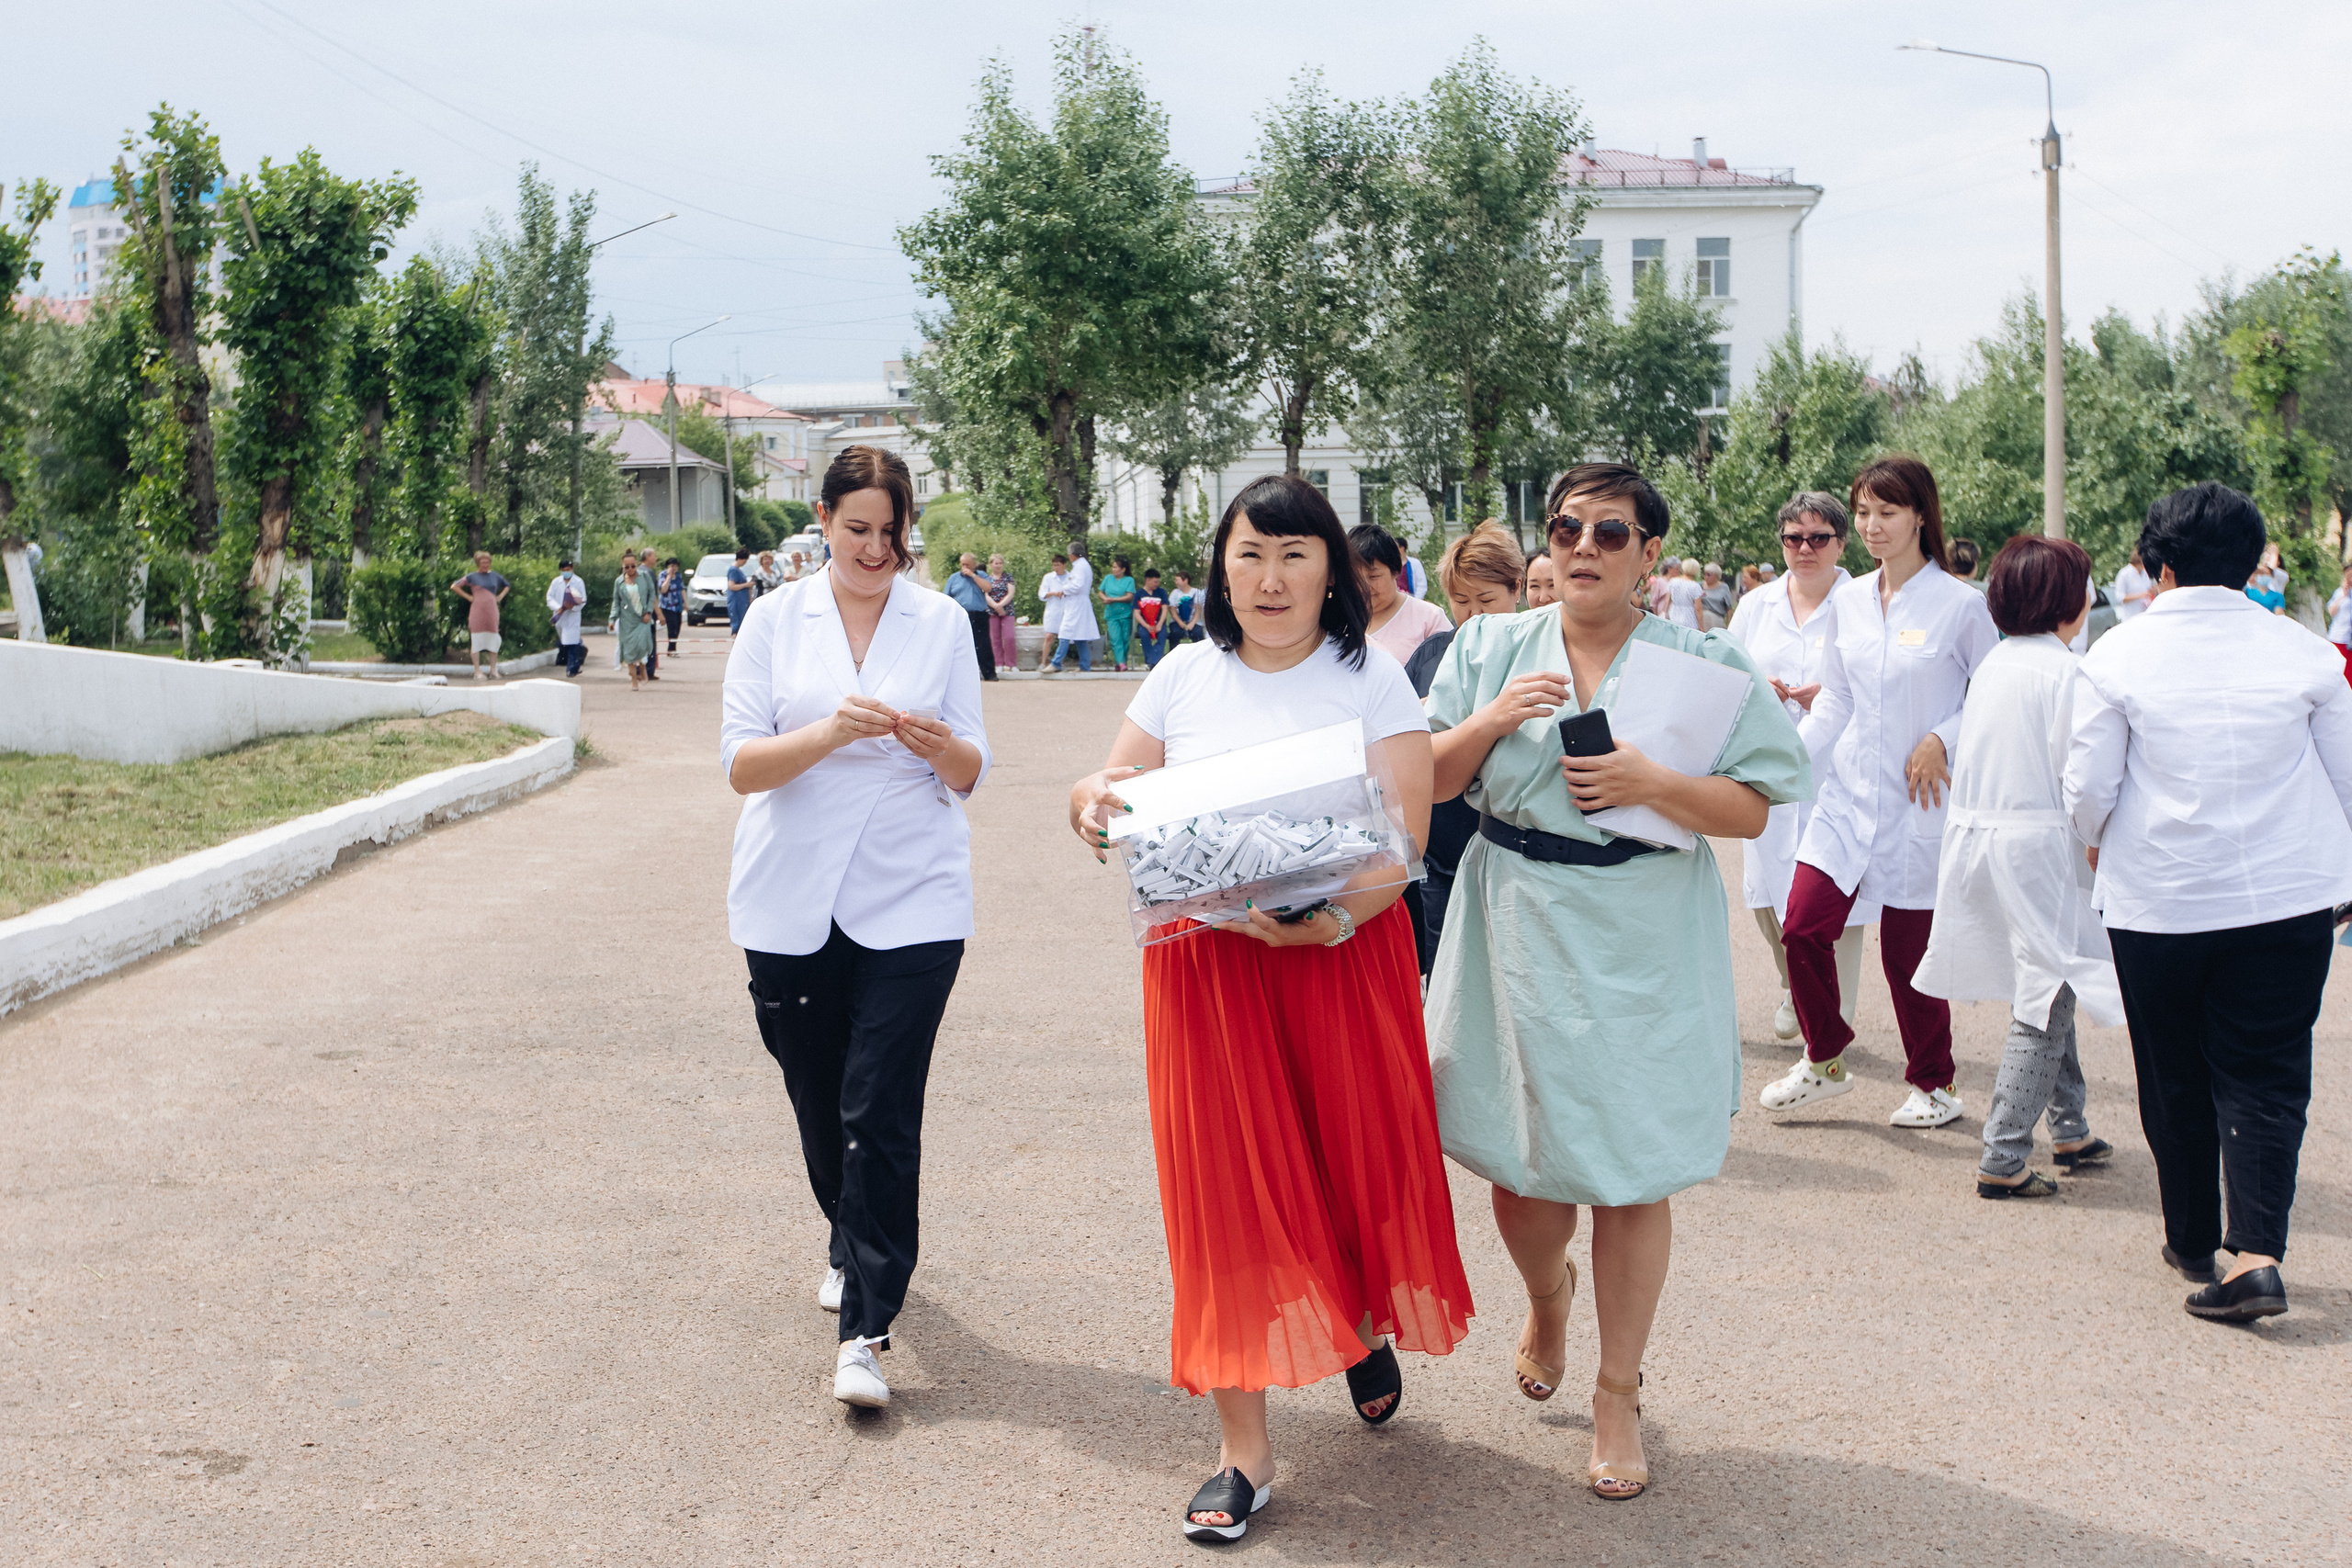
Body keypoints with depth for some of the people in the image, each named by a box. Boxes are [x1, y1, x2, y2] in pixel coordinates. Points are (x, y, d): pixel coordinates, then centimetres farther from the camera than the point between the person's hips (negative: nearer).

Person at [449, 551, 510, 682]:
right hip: (477, 611, -4)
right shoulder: (472, 577, 3)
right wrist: (468, 597, -3)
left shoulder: (494, 576, 14)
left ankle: (493, 670, 10)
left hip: (492, 611, 4)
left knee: (493, 640, 3)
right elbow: (454, 586, 3)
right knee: (476, 641, -4)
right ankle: (477, 672, -2)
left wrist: (501, 596, 13)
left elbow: (507, 585, 30)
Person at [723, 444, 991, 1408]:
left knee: (881, 1110, -9)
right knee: (818, 1101, 11)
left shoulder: (943, 623, 5)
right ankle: (852, 1247, 39)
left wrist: (940, 745, -18)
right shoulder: (776, 620, 4)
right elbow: (739, 764, -4)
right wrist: (831, 732, -21)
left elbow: (970, 776, 6)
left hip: (910, 902, -1)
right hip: (792, 903, 1)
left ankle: (864, 1333, -7)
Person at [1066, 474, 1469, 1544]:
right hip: (1204, 964, 2)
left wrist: (1328, 919, -28)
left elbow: (1404, 840, -10)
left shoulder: (1371, 681, -3)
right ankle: (1243, 1445, 8)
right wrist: (1093, 806, -16)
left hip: (1344, 960, -1)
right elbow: (1114, 796, 9)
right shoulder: (1184, 677, 5)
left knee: (1352, 1162, 8)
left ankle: (1363, 1326, 43)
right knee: (1225, 1184, 0)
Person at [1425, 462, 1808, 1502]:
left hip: (1644, 945, -2)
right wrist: (1492, 721, -13)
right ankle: (1547, 1296, 45)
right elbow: (1429, 782, 5)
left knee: (1633, 1176, 3)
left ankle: (1618, 1396, 19)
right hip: (1519, 938, 2)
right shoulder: (1491, 651, 6)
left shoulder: (1705, 665, -2)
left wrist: (1651, 783, -20)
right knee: (1520, 1167, 10)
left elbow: (1754, 810, -5)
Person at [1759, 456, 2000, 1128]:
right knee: (1802, 927, -3)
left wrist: (1941, 740, -15)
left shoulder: (1960, 605, -8)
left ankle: (1933, 1084, 22)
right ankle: (1824, 1061, 18)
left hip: (1918, 801, -5)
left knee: (1907, 949, 2)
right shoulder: (1849, 600, 7)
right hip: (1849, 790, 5)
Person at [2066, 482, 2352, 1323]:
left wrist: (2101, 846, 16)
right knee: (2266, 1073, 4)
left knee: (2175, 1078, 14)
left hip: (2158, 898, -1)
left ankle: (2193, 1241, 27)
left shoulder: (2119, 655, -7)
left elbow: (2088, 790, -6)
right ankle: (2257, 1252, -11)